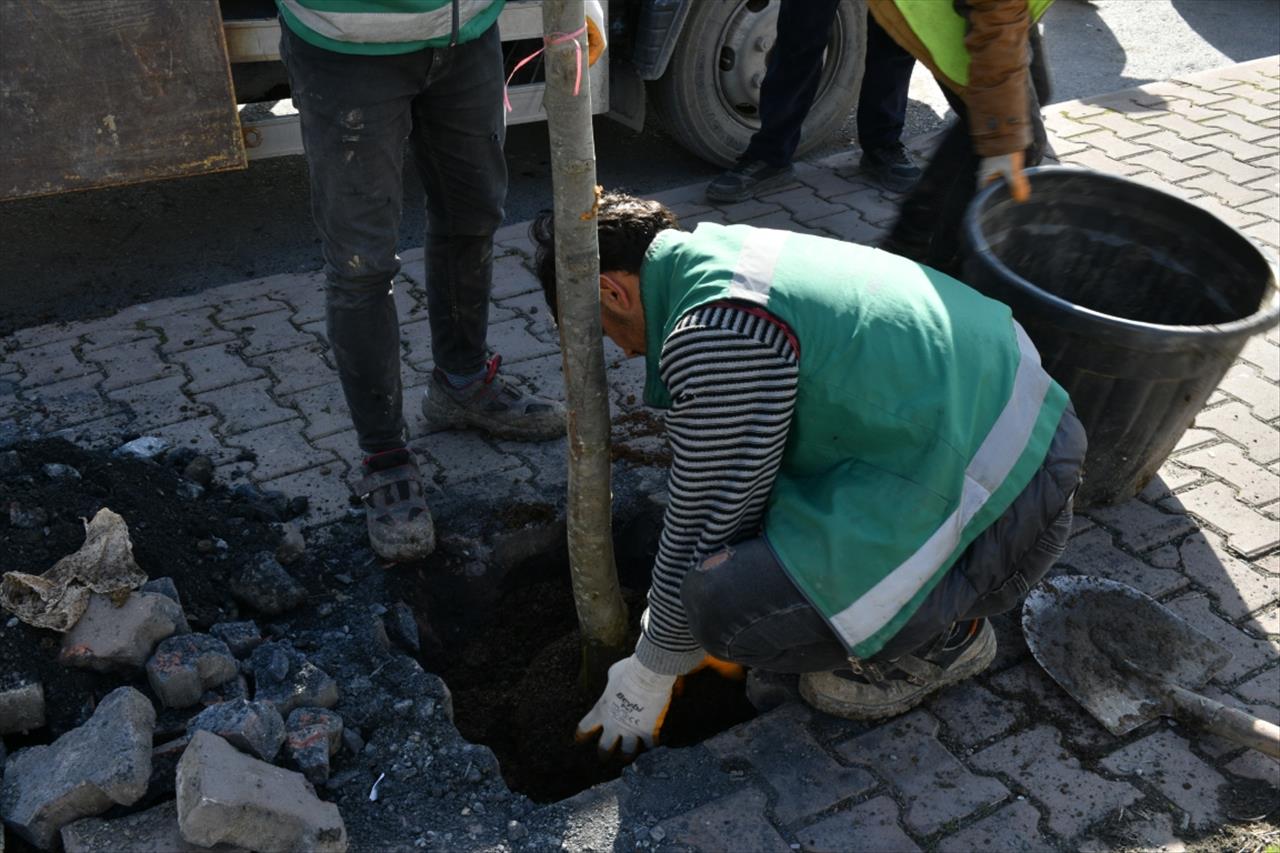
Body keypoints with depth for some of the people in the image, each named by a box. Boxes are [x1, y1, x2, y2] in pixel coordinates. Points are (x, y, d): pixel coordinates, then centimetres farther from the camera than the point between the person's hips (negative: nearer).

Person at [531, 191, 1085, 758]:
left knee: (725, 607, -21)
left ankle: (942, 632, 5)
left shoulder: (713, 334, -20)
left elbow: (709, 524, -12)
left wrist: (648, 676, 4)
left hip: (1000, 517, -10)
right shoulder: (732, 250, 10)